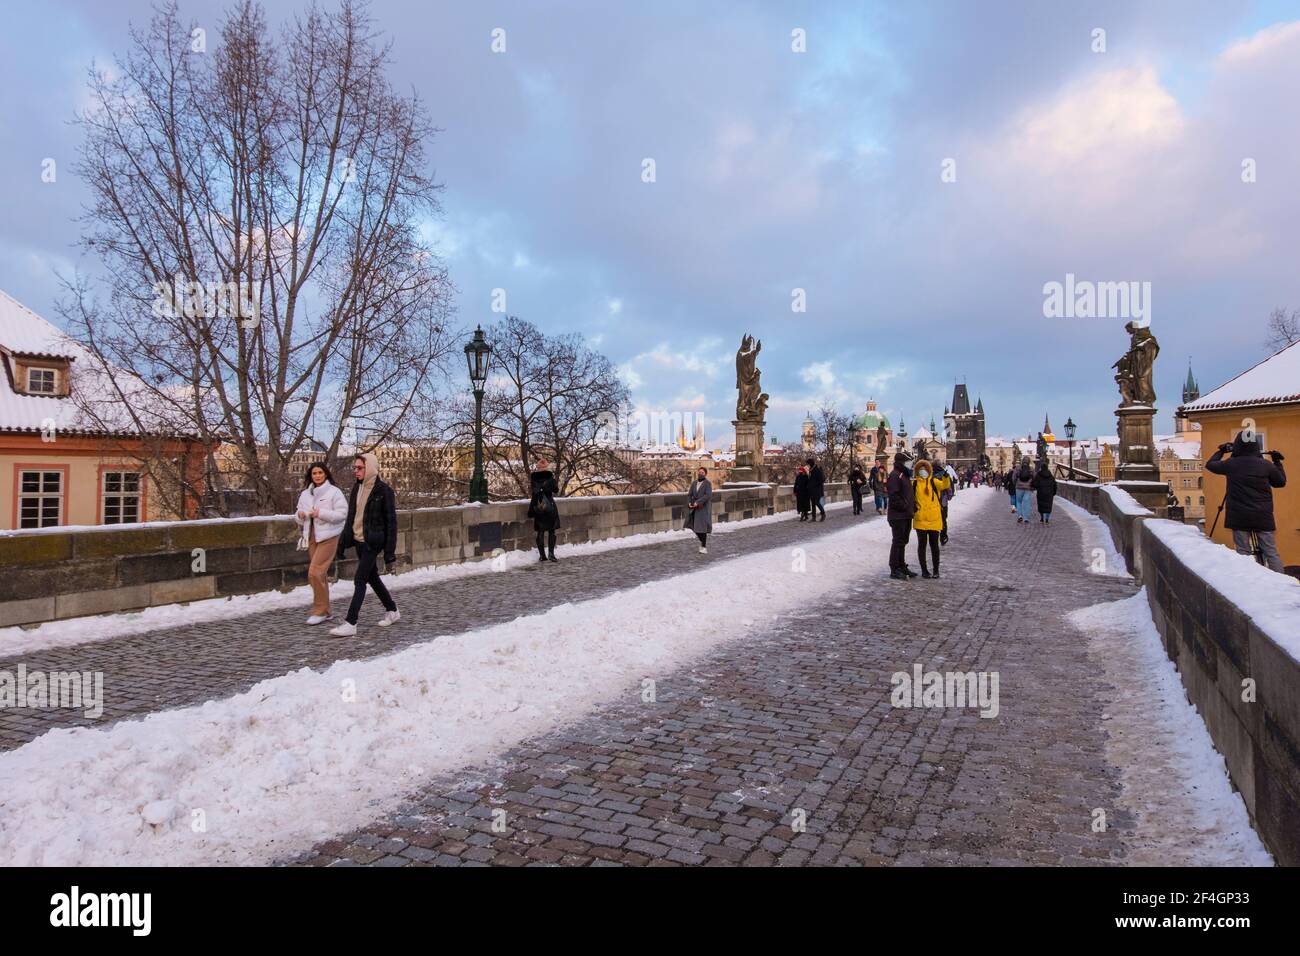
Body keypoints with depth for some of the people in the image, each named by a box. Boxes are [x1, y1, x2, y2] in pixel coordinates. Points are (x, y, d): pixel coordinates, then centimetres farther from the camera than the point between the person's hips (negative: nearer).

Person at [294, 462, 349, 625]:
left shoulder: (334, 492, -5)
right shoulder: (305, 494, 13)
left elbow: (342, 514, -12)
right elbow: (300, 520, 17)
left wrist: (321, 513, -20)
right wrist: (300, 516, -6)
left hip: (328, 537, -6)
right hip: (312, 537, 6)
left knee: (315, 572, -13)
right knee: (320, 575, 10)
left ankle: (320, 611, -2)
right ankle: (325, 611, 20)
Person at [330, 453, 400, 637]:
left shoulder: (384, 490, -13)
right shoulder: (357, 487, 8)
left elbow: (391, 522, -13)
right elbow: (351, 516, 16)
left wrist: (390, 552, -15)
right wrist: (343, 541, 12)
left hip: (372, 542, -8)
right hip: (358, 540, 8)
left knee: (360, 580, -9)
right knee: (372, 578, 15)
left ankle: (350, 623, -6)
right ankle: (392, 611, 30)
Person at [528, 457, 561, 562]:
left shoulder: (534, 478, -3)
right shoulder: (550, 477, -10)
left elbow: (534, 491, 8)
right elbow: (556, 490, 3)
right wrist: (557, 483, 19)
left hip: (537, 507, 2)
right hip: (550, 507, -2)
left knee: (540, 532, 7)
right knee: (551, 531, 9)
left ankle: (542, 555, 6)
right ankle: (551, 553, 6)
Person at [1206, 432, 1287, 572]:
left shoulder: (1230, 464, -3)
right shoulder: (1266, 465, -3)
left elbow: (1210, 464, 14)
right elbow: (1281, 482, 12)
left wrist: (1221, 451, 28)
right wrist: (1277, 462, 23)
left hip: (1239, 517, 0)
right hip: (1263, 517, 1)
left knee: (1243, 553, 2)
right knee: (1272, 552, 3)